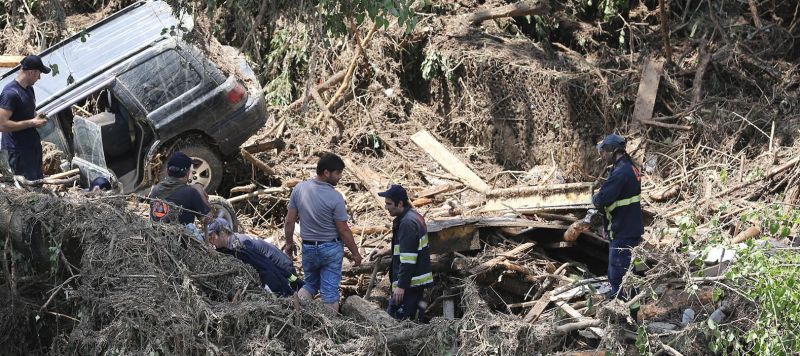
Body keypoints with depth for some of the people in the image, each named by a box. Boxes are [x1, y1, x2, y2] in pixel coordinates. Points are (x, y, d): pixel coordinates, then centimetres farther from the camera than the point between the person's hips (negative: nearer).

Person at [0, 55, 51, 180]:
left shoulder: (29, 89, 9)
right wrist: (31, 123, -22)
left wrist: (37, 117, 3)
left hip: (33, 145, 9)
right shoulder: (10, 93, -21)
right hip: (19, 150, -9)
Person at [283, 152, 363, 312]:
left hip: (308, 248, 4)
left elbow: (289, 221, -1)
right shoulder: (335, 197, -19)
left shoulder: (299, 189, -7)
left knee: (310, 285, 21)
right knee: (330, 292, 5)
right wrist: (355, 253, -1)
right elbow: (343, 230, -13)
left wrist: (289, 243, 14)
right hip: (331, 249, -4)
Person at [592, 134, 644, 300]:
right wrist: (600, 203, 1)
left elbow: (601, 200, -26)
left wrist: (595, 199, -4)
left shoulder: (620, 173, -23)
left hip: (622, 234, -10)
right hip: (631, 229, 10)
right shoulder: (631, 168, 10)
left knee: (617, 276, -4)